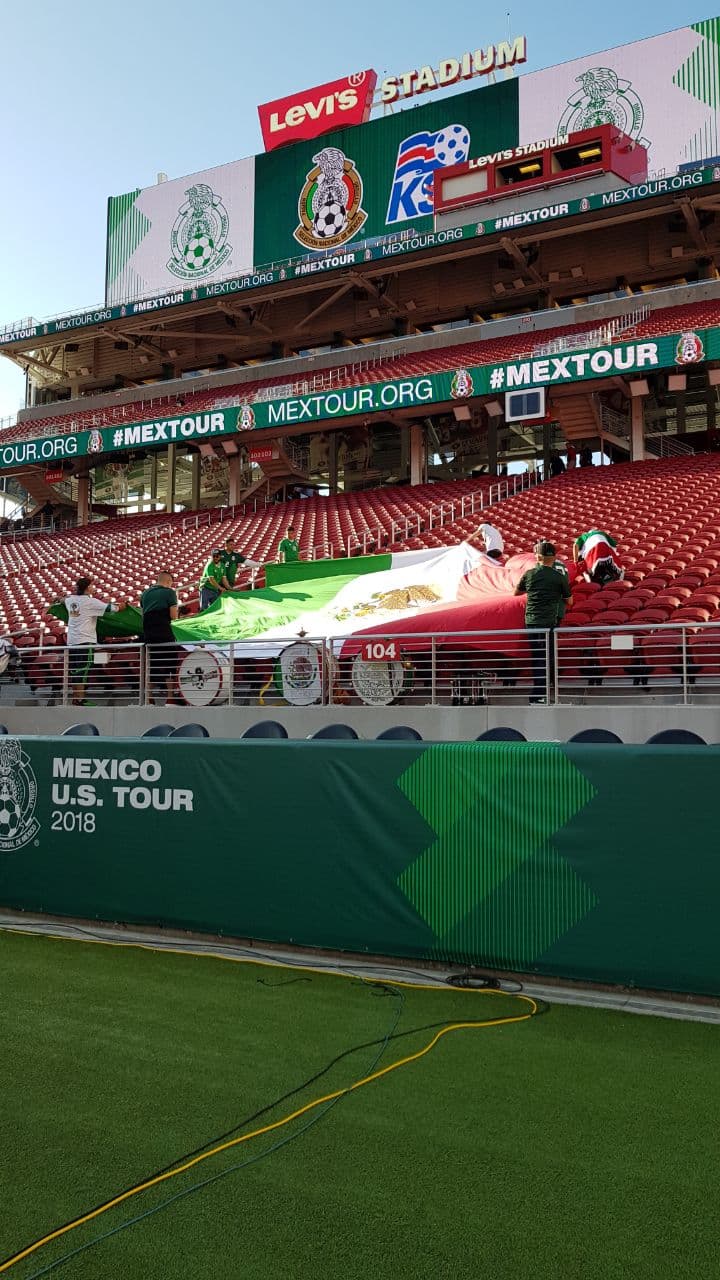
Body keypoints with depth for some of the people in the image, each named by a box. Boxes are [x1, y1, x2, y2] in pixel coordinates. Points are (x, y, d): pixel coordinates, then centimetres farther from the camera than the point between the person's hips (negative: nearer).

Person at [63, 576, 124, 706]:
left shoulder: (70, 600, 10)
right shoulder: (90, 601, -9)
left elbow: (64, 600, 35)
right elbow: (110, 608, -10)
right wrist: (123, 605, 8)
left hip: (71, 641, 7)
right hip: (85, 641, -7)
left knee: (74, 671, 11)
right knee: (82, 671, -5)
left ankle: (75, 699, 17)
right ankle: (79, 700, -7)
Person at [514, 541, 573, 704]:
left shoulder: (529, 574, 5)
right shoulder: (560, 577, -2)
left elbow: (516, 593, 20)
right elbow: (569, 601, 9)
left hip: (530, 621, 4)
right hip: (548, 622, -4)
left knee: (537, 658, 13)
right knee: (544, 658, 0)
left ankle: (538, 694, 18)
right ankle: (538, 696, -4)